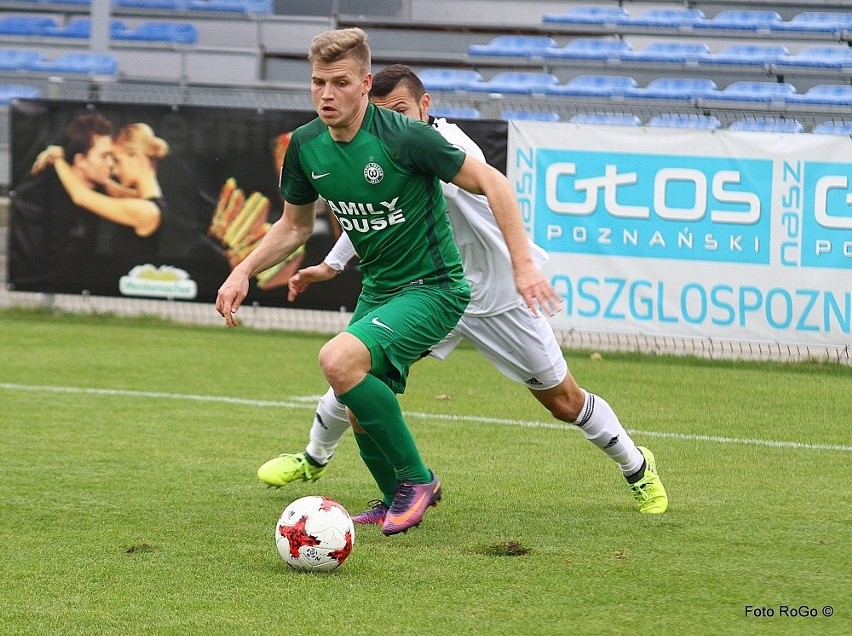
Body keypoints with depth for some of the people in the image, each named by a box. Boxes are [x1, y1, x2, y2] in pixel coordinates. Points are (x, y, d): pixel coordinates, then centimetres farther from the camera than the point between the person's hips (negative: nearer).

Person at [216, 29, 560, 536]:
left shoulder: (404, 137, -22)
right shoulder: (306, 146, -2)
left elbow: (491, 183, -16)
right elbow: (295, 226, 15)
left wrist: (523, 265, -23)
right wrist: (244, 272, 2)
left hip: (433, 287, -7)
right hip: (377, 290, 7)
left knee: (339, 360, -27)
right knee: (362, 413, 11)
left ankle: (415, 479, -10)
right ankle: (399, 503, 41)